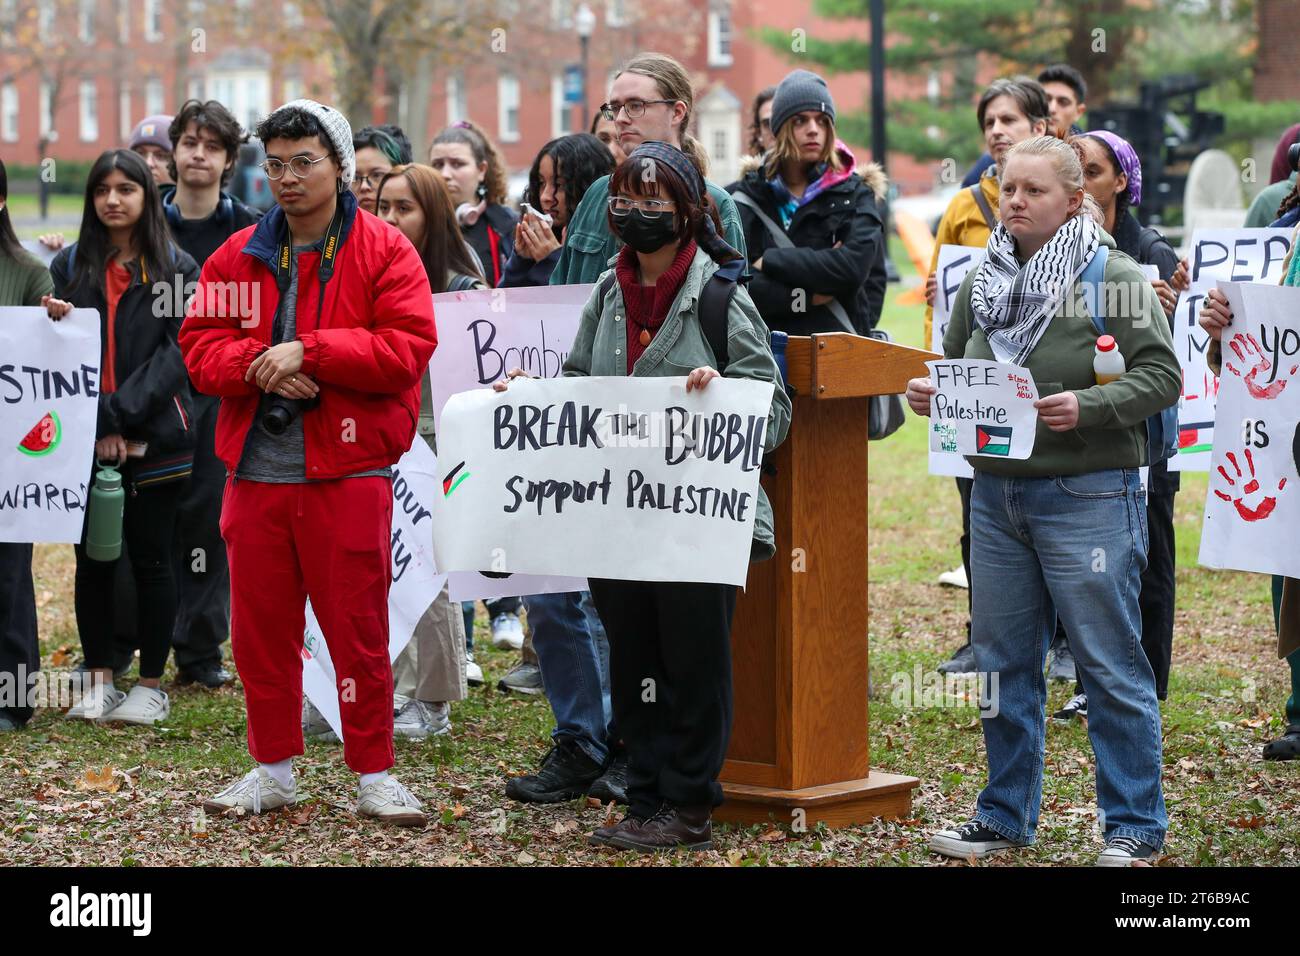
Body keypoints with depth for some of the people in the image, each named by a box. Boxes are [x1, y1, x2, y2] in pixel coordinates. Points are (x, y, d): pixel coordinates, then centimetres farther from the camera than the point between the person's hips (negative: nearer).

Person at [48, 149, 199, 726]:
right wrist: (97, 425, -12)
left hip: (154, 439, -2)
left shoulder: (176, 267, 2)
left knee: (150, 558, 3)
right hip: (85, 439, 2)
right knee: (93, 559, 6)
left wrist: (120, 415, -16)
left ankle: (152, 686, 10)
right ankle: (99, 682, 14)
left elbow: (177, 352, -6)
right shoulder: (70, 266, 8)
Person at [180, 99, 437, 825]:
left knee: (359, 629, 0)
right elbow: (199, 345, 7)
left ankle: (374, 773, 12)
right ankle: (274, 770, 22)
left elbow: (407, 348, -12)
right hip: (256, 471, 4)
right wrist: (257, 365, -13)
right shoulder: (238, 257, 10)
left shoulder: (385, 251, -2)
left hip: (349, 472, -4)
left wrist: (307, 350, -17)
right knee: (260, 627, 10)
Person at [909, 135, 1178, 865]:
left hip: (1088, 496, -6)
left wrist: (1087, 407, -23)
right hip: (997, 493, 6)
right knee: (1004, 661, 12)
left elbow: (1162, 376, -10)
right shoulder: (982, 282, 12)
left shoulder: (1115, 278, -5)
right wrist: (931, 392, 1)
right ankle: (1006, 817, 23)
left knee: (1110, 664, -2)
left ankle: (1136, 826, 7)